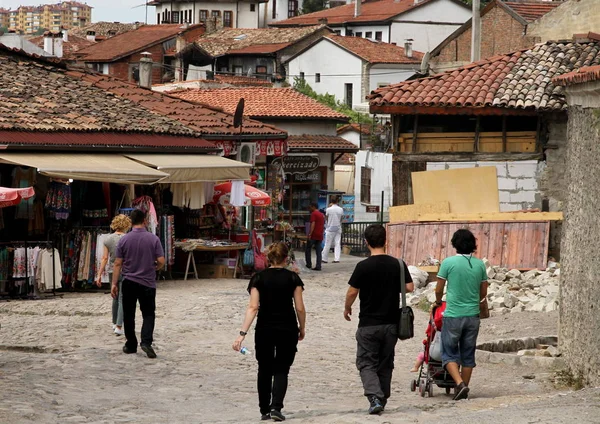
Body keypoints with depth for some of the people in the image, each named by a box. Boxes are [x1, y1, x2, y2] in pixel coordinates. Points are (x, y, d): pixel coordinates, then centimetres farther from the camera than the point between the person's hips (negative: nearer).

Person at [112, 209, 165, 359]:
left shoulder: (124, 240, -3)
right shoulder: (153, 239, -5)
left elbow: (118, 263, -3)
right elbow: (161, 261, -7)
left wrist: (114, 283, 1)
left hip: (129, 283, 1)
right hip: (148, 283, -1)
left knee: (128, 315, 11)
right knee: (148, 314, 5)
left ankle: (131, 345, 15)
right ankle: (146, 341, -15)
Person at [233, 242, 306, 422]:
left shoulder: (259, 278, -3)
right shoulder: (292, 278, -3)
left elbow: (253, 307, -10)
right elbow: (300, 308, -4)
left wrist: (243, 333, -12)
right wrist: (302, 328, 12)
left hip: (264, 330, 1)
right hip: (287, 330, -1)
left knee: (265, 370, 15)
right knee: (281, 370, 6)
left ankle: (264, 410, 20)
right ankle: (276, 407, -12)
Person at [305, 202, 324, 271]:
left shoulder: (313, 214, -8)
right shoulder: (322, 215, 16)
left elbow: (313, 224, -18)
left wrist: (310, 234, -21)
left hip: (313, 235, -7)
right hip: (320, 236, 7)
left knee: (308, 250, 8)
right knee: (318, 251, 3)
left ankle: (308, 264, 9)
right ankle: (318, 266, -3)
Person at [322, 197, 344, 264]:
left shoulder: (328, 209, -9)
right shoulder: (341, 209, -1)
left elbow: (327, 218, 2)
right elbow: (341, 219, 7)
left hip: (330, 228, -2)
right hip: (338, 228, 2)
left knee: (327, 244, 2)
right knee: (337, 244, 4)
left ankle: (324, 259, 5)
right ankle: (337, 259, -3)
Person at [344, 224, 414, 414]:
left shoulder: (363, 266, -13)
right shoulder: (397, 265, -3)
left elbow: (352, 292, -9)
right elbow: (409, 287, -2)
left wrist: (347, 308, 10)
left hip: (368, 324, -4)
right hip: (391, 323, 4)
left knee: (366, 363, 2)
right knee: (385, 364, 17)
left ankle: (375, 398, -17)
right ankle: (383, 399, 24)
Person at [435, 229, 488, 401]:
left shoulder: (449, 262, -8)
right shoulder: (479, 264, 2)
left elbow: (439, 290, -1)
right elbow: (483, 293, 10)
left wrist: (438, 301, 20)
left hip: (453, 314, -3)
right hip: (472, 315, 3)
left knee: (449, 353, 5)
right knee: (468, 354, 13)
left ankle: (459, 383, -15)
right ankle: (464, 389, 16)